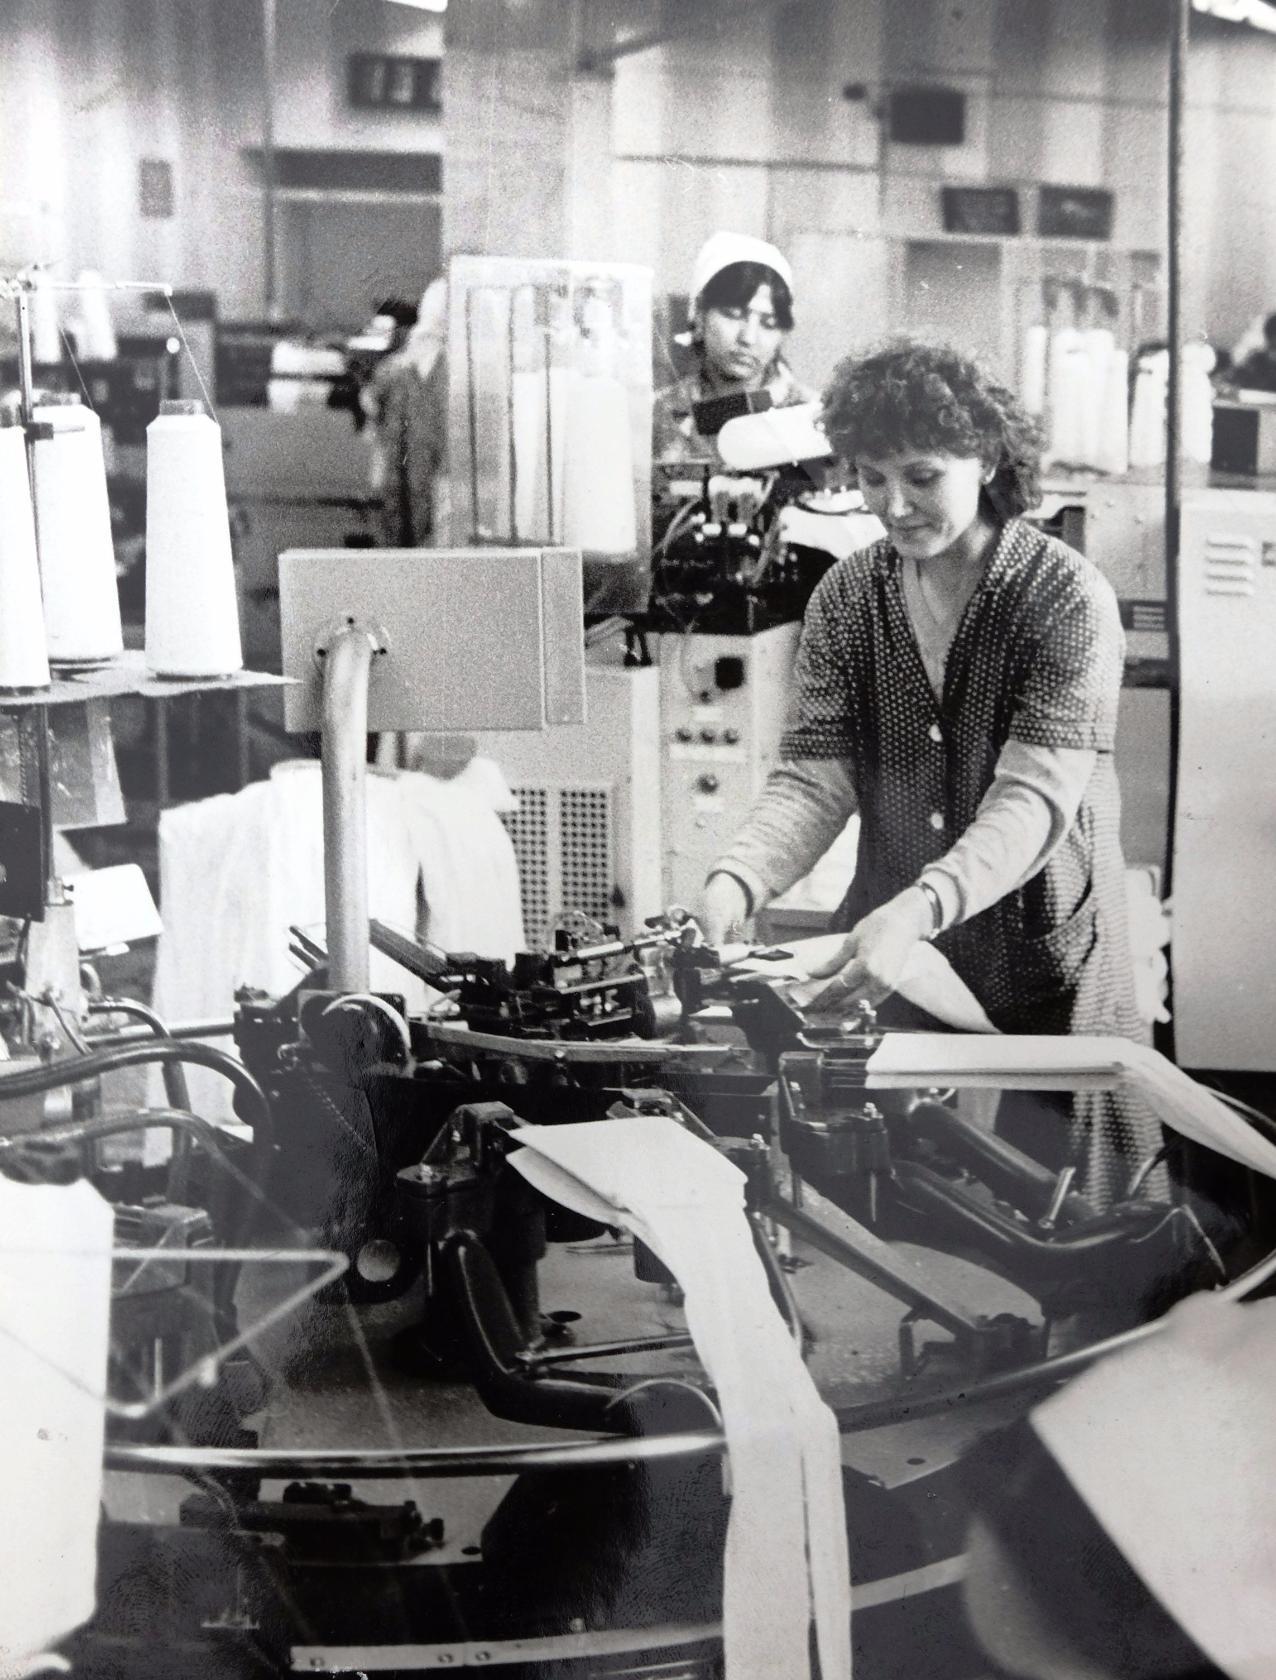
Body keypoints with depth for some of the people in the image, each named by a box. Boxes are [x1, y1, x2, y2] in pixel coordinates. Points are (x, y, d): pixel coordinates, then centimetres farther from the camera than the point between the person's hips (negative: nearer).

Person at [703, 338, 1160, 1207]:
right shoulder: (848, 598, 1)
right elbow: (814, 779, -6)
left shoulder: (1067, 600, -13)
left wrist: (916, 911, -39)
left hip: (1044, 970, -3)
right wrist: (733, 884, -25)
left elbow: (1032, 803, -23)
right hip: (889, 968, 4)